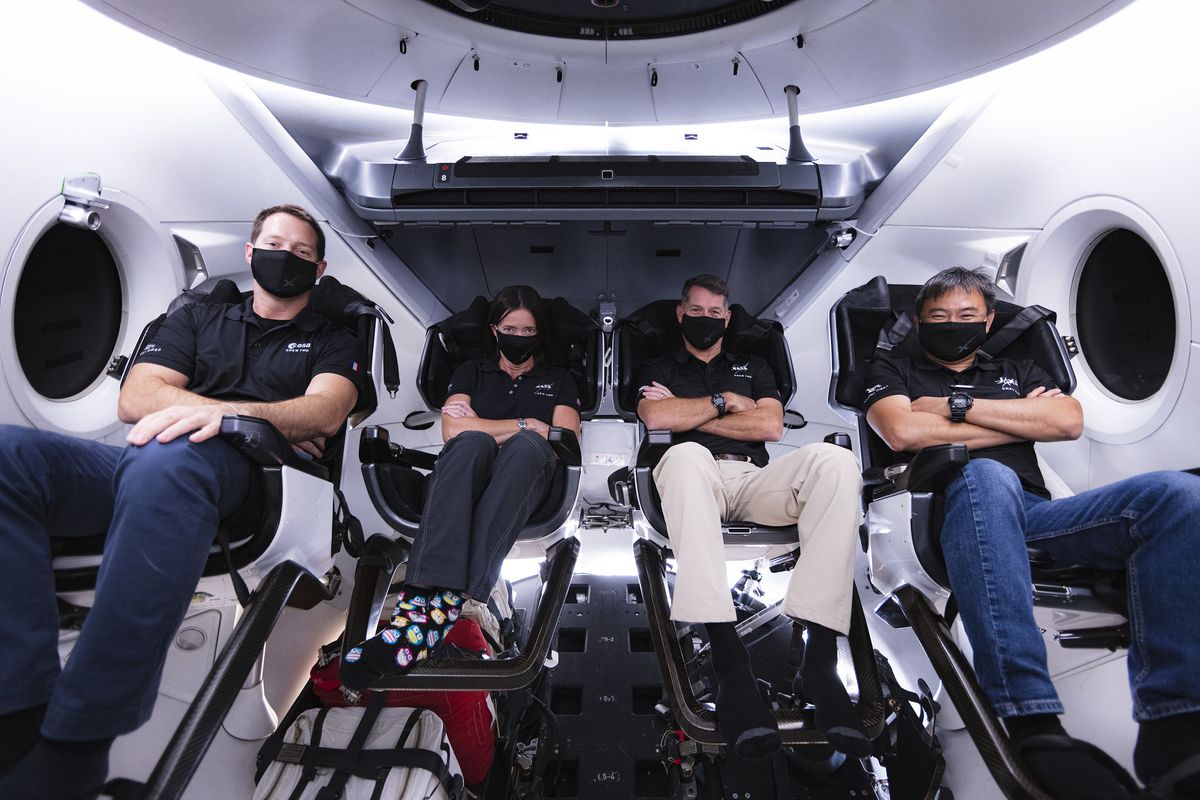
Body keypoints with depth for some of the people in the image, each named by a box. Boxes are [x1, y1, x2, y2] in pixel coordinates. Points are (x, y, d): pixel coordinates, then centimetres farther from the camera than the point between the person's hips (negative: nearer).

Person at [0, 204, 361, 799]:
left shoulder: (330, 342, 22)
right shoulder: (197, 319, 30)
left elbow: (325, 413, 0)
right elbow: (135, 398, 14)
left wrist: (229, 414, -20)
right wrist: (269, 423, 1)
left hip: (246, 479, -4)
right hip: (135, 467, 4)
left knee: (168, 458, -40)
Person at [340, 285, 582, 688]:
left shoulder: (558, 380, 25)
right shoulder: (471, 372, 25)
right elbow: (453, 430, 5)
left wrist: (505, 431, 0)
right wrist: (524, 424, 2)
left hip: (524, 480, 0)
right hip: (461, 477, 0)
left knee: (526, 445, -37)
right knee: (473, 443, -36)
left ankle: (442, 604, -51)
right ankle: (434, 588, -55)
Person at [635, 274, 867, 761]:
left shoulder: (753, 368, 30)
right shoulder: (658, 370, 25)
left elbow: (770, 426, 10)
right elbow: (656, 417, 2)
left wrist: (687, 413, 8)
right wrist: (725, 402, 9)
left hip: (754, 481, 2)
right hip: (696, 476, -2)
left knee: (834, 459, -30)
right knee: (686, 455, -41)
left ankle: (819, 659, -37)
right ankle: (728, 661, -47)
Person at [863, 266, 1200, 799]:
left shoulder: (1017, 372, 32)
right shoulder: (894, 372, 22)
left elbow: (1068, 421, 10)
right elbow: (903, 432, -2)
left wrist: (956, 405, 4)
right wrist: (1019, 419, 8)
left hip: (1035, 514, 4)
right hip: (953, 507, -4)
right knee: (988, 476, -40)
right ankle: (1032, 725, -48)